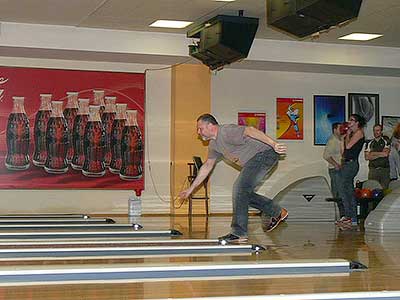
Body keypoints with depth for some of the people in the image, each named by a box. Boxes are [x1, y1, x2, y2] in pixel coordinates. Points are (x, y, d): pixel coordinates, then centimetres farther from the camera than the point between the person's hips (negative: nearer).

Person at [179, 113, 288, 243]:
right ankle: (277, 212, 23)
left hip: (264, 154, -10)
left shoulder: (226, 131, -17)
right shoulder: (214, 144, 15)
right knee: (244, 193, 11)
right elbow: (207, 166, 24)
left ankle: (239, 233, -11)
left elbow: (250, 131, -29)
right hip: (253, 161, 10)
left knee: (240, 189, -15)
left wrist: (273, 144, -39)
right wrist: (191, 188, 25)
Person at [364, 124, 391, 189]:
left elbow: (386, 154, -8)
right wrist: (380, 154, -5)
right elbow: (367, 157, 1)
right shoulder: (369, 143, 12)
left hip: (384, 169, -1)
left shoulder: (386, 142, 7)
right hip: (373, 170, 1)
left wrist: (373, 153, -2)